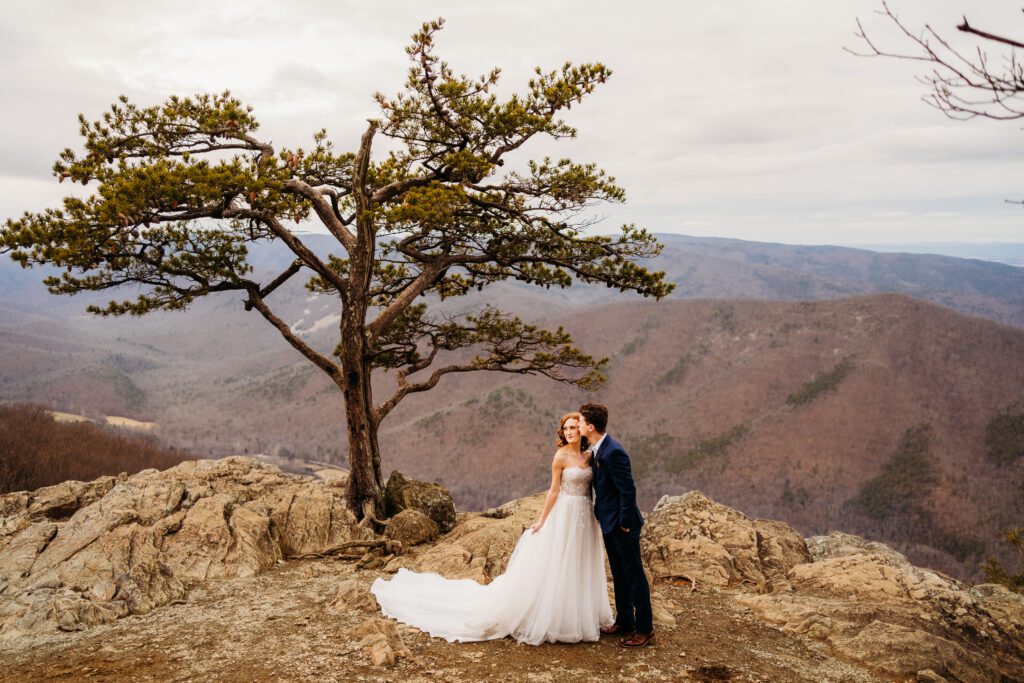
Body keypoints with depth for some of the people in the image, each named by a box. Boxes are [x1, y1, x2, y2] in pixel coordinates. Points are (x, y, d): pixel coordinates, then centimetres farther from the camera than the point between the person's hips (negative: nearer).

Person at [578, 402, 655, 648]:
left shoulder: (613, 452, -25)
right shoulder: (597, 450, 5)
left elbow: (628, 490, -24)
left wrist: (625, 522, -18)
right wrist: (600, 512, 15)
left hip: (622, 524, -10)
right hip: (609, 522, 10)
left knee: (634, 574, 2)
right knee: (619, 574, 19)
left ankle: (645, 629, 13)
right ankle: (624, 622, 31)